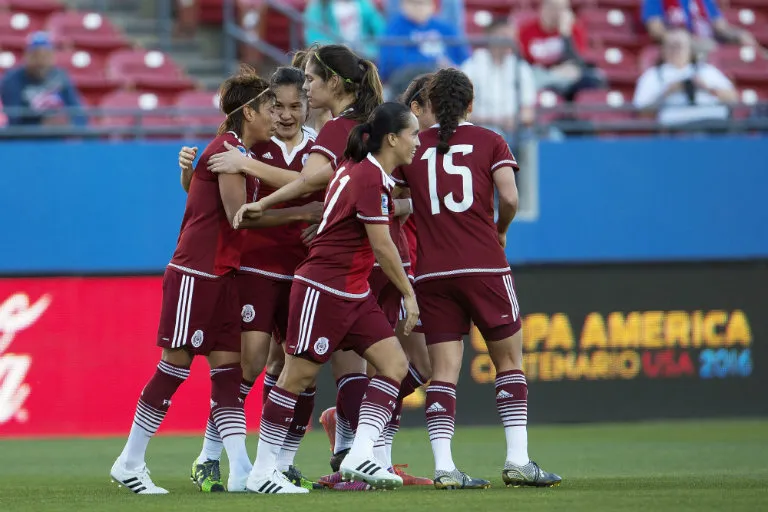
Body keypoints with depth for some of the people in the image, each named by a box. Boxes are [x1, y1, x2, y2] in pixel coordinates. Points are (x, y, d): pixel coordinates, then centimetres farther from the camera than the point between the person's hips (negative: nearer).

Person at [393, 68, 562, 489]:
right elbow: (509, 198, -8)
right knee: (509, 360, 9)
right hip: (484, 265, -2)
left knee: (443, 371, 1)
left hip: (432, 272, 2)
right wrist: (499, 231, 11)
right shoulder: (489, 142, 4)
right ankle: (517, 459, 1)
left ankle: (443, 466, -10)